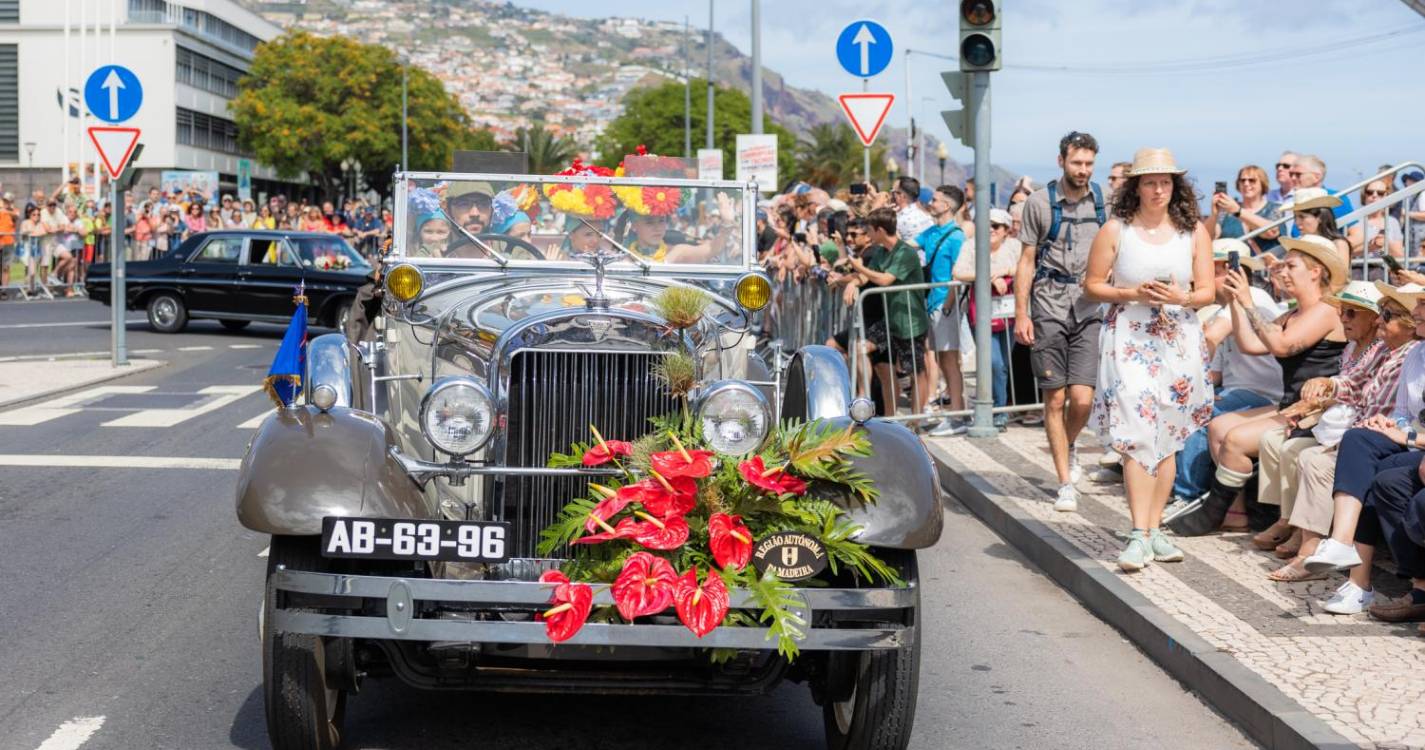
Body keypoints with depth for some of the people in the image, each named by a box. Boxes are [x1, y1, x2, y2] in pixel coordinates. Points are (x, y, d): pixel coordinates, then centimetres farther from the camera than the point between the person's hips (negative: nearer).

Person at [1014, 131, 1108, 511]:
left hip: (1089, 305, 1)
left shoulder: (1103, 201, 6)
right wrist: (1021, 314, -2)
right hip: (1049, 305, -1)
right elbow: (1027, 260, 4)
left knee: (1082, 398, -8)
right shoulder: (1040, 202, 2)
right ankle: (1066, 483, 9)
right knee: (1055, 398, 0)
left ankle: (1069, 447, 25)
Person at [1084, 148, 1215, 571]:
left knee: (1167, 438, 7)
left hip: (1179, 341, 3)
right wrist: (1132, 294, -13)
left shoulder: (1194, 232, 6)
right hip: (1129, 340, -3)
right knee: (1137, 435, -13)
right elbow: (1092, 285, 3)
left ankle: (1154, 530, 15)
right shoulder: (1115, 230, 1)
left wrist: (1180, 298, -16)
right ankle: (1139, 536, -17)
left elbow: (1207, 291, 5)